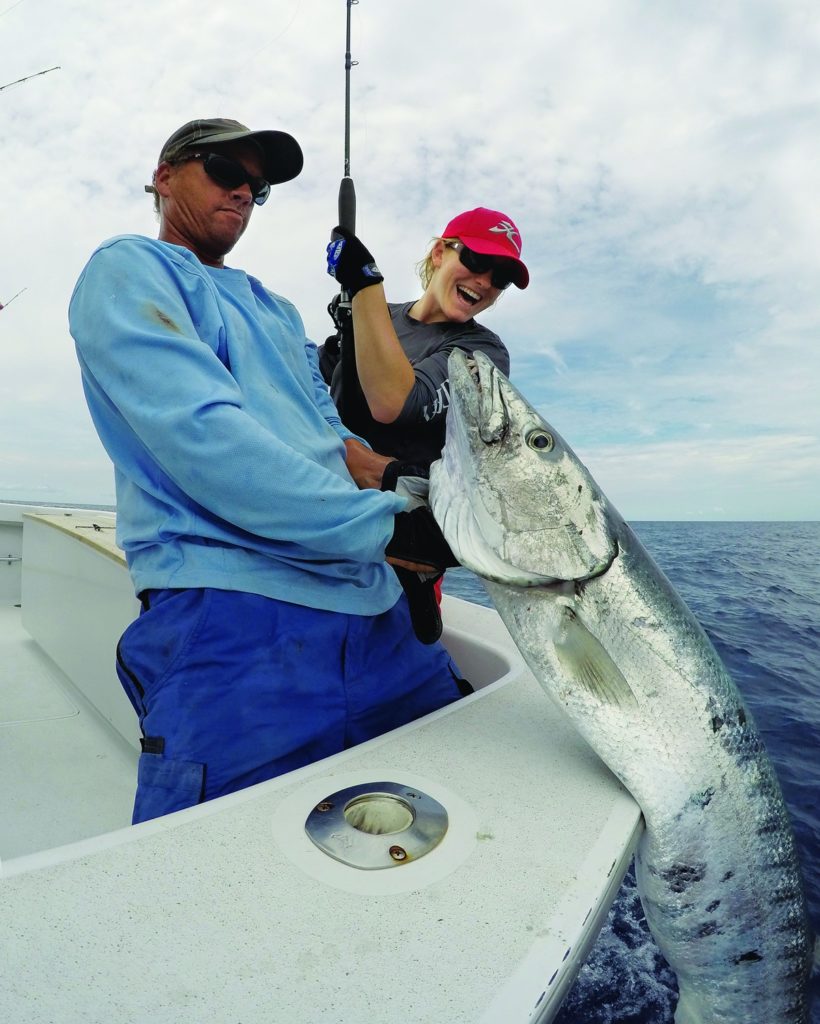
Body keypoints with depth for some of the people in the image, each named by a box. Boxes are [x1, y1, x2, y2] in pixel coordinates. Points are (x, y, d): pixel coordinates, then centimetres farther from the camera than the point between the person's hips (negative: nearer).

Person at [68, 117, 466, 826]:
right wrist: (385, 525, -17)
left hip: (370, 606, 8)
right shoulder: (129, 269, 4)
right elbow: (202, 435, -14)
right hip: (234, 608, -7)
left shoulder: (277, 310, 28)